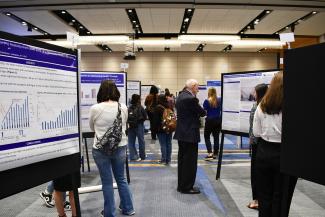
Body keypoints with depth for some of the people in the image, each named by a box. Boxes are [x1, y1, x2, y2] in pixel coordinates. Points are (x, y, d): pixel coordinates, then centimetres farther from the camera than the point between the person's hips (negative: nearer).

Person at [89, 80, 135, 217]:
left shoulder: (95, 109, -12)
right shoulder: (123, 108, -4)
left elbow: (92, 128, 6)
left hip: (101, 149, -3)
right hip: (120, 147, 3)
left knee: (107, 182, 10)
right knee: (121, 179, 20)